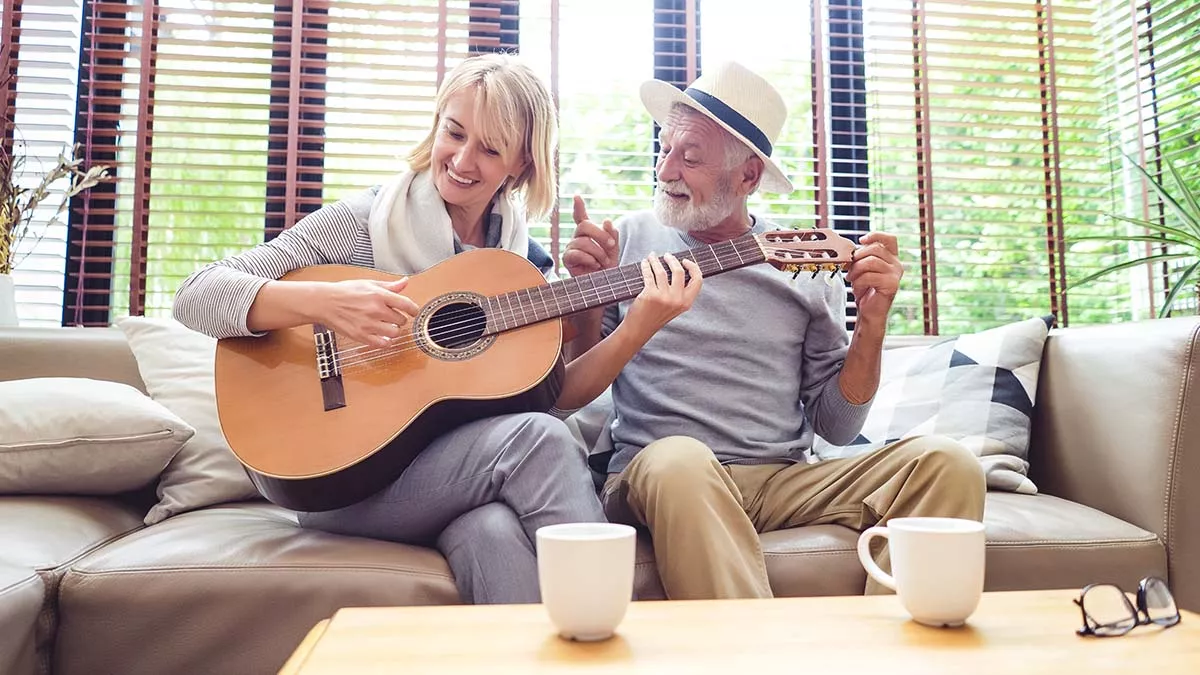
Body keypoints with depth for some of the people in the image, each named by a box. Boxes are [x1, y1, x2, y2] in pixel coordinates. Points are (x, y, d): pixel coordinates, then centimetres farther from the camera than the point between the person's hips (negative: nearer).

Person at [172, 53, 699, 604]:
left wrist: (635, 331, -16)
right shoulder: (362, 221, -2)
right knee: (538, 438, -28)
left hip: (474, 467, 3)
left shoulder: (524, 260, 10)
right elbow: (195, 296, -8)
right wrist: (322, 301, -25)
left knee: (495, 533, -34)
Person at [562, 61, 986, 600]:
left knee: (945, 463, -20)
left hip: (787, 480, 2)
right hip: (655, 472, -2)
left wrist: (872, 321, -4)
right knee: (677, 460, -37)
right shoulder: (628, 240, 8)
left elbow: (835, 425, 9)